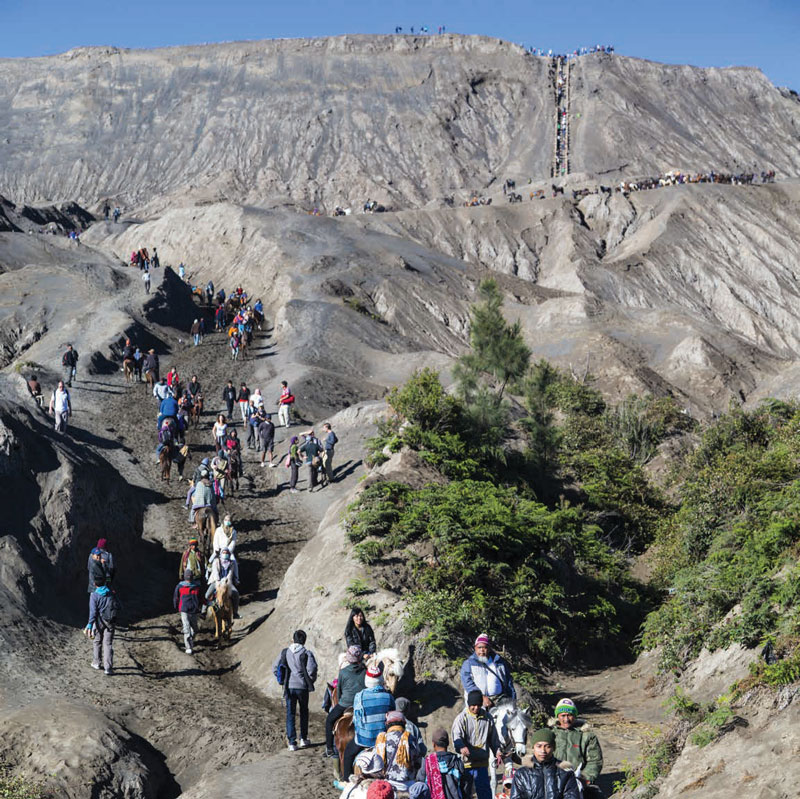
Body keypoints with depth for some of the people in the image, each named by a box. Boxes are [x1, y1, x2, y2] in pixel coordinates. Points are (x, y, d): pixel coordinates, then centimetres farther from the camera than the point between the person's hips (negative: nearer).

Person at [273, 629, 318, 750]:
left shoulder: (284, 652, 1)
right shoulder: (307, 653, -8)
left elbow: (275, 668, 4)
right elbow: (311, 670, -16)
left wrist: (282, 681, 14)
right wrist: (311, 681, 4)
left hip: (289, 687, 2)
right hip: (302, 687, -1)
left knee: (290, 714, 6)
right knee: (304, 712, 18)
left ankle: (292, 743, 1)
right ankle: (303, 739, 23)